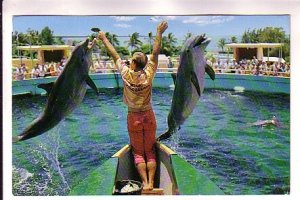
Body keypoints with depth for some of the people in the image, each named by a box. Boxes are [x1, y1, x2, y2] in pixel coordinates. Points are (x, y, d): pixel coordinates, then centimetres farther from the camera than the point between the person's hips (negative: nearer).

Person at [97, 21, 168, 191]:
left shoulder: (127, 74, -12)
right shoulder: (148, 74, -10)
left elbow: (115, 55, -1)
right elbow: (155, 53, -3)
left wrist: (104, 39, 10)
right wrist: (159, 33, 5)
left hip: (134, 117, -1)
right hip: (148, 115, 1)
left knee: (138, 152, 8)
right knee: (150, 151, 8)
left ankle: (145, 183, -2)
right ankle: (151, 183, 0)